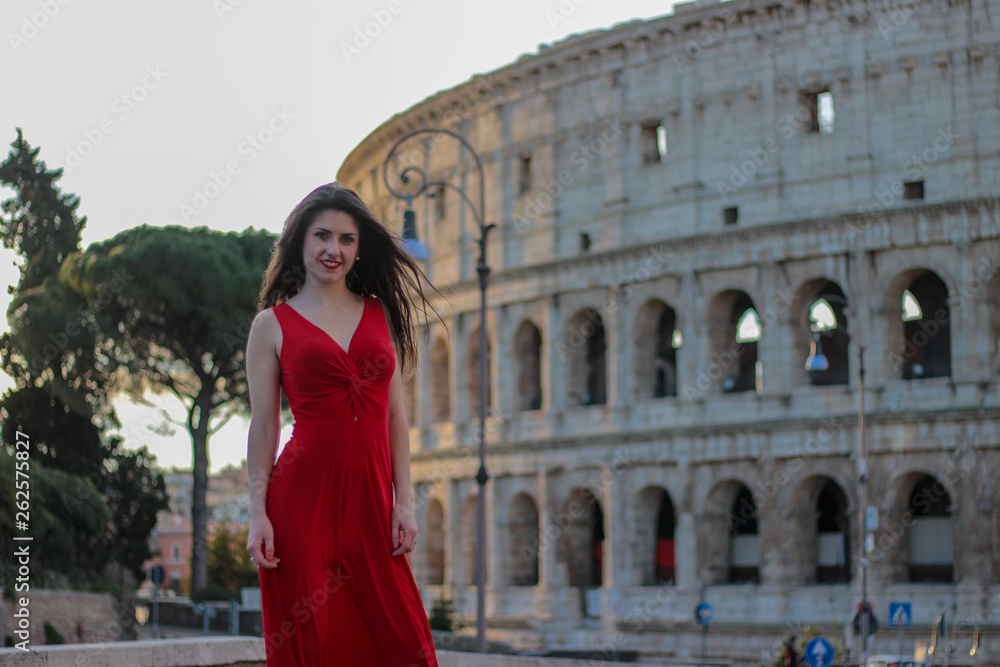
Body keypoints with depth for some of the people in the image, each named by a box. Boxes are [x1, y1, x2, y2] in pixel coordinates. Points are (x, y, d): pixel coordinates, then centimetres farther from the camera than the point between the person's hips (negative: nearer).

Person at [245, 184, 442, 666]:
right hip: (304, 495, -3)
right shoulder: (273, 324, 4)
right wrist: (258, 514, -5)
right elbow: (263, 427, 2)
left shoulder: (381, 314, 13)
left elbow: (395, 416, 11)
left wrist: (404, 502, 4)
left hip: (370, 495, 3)